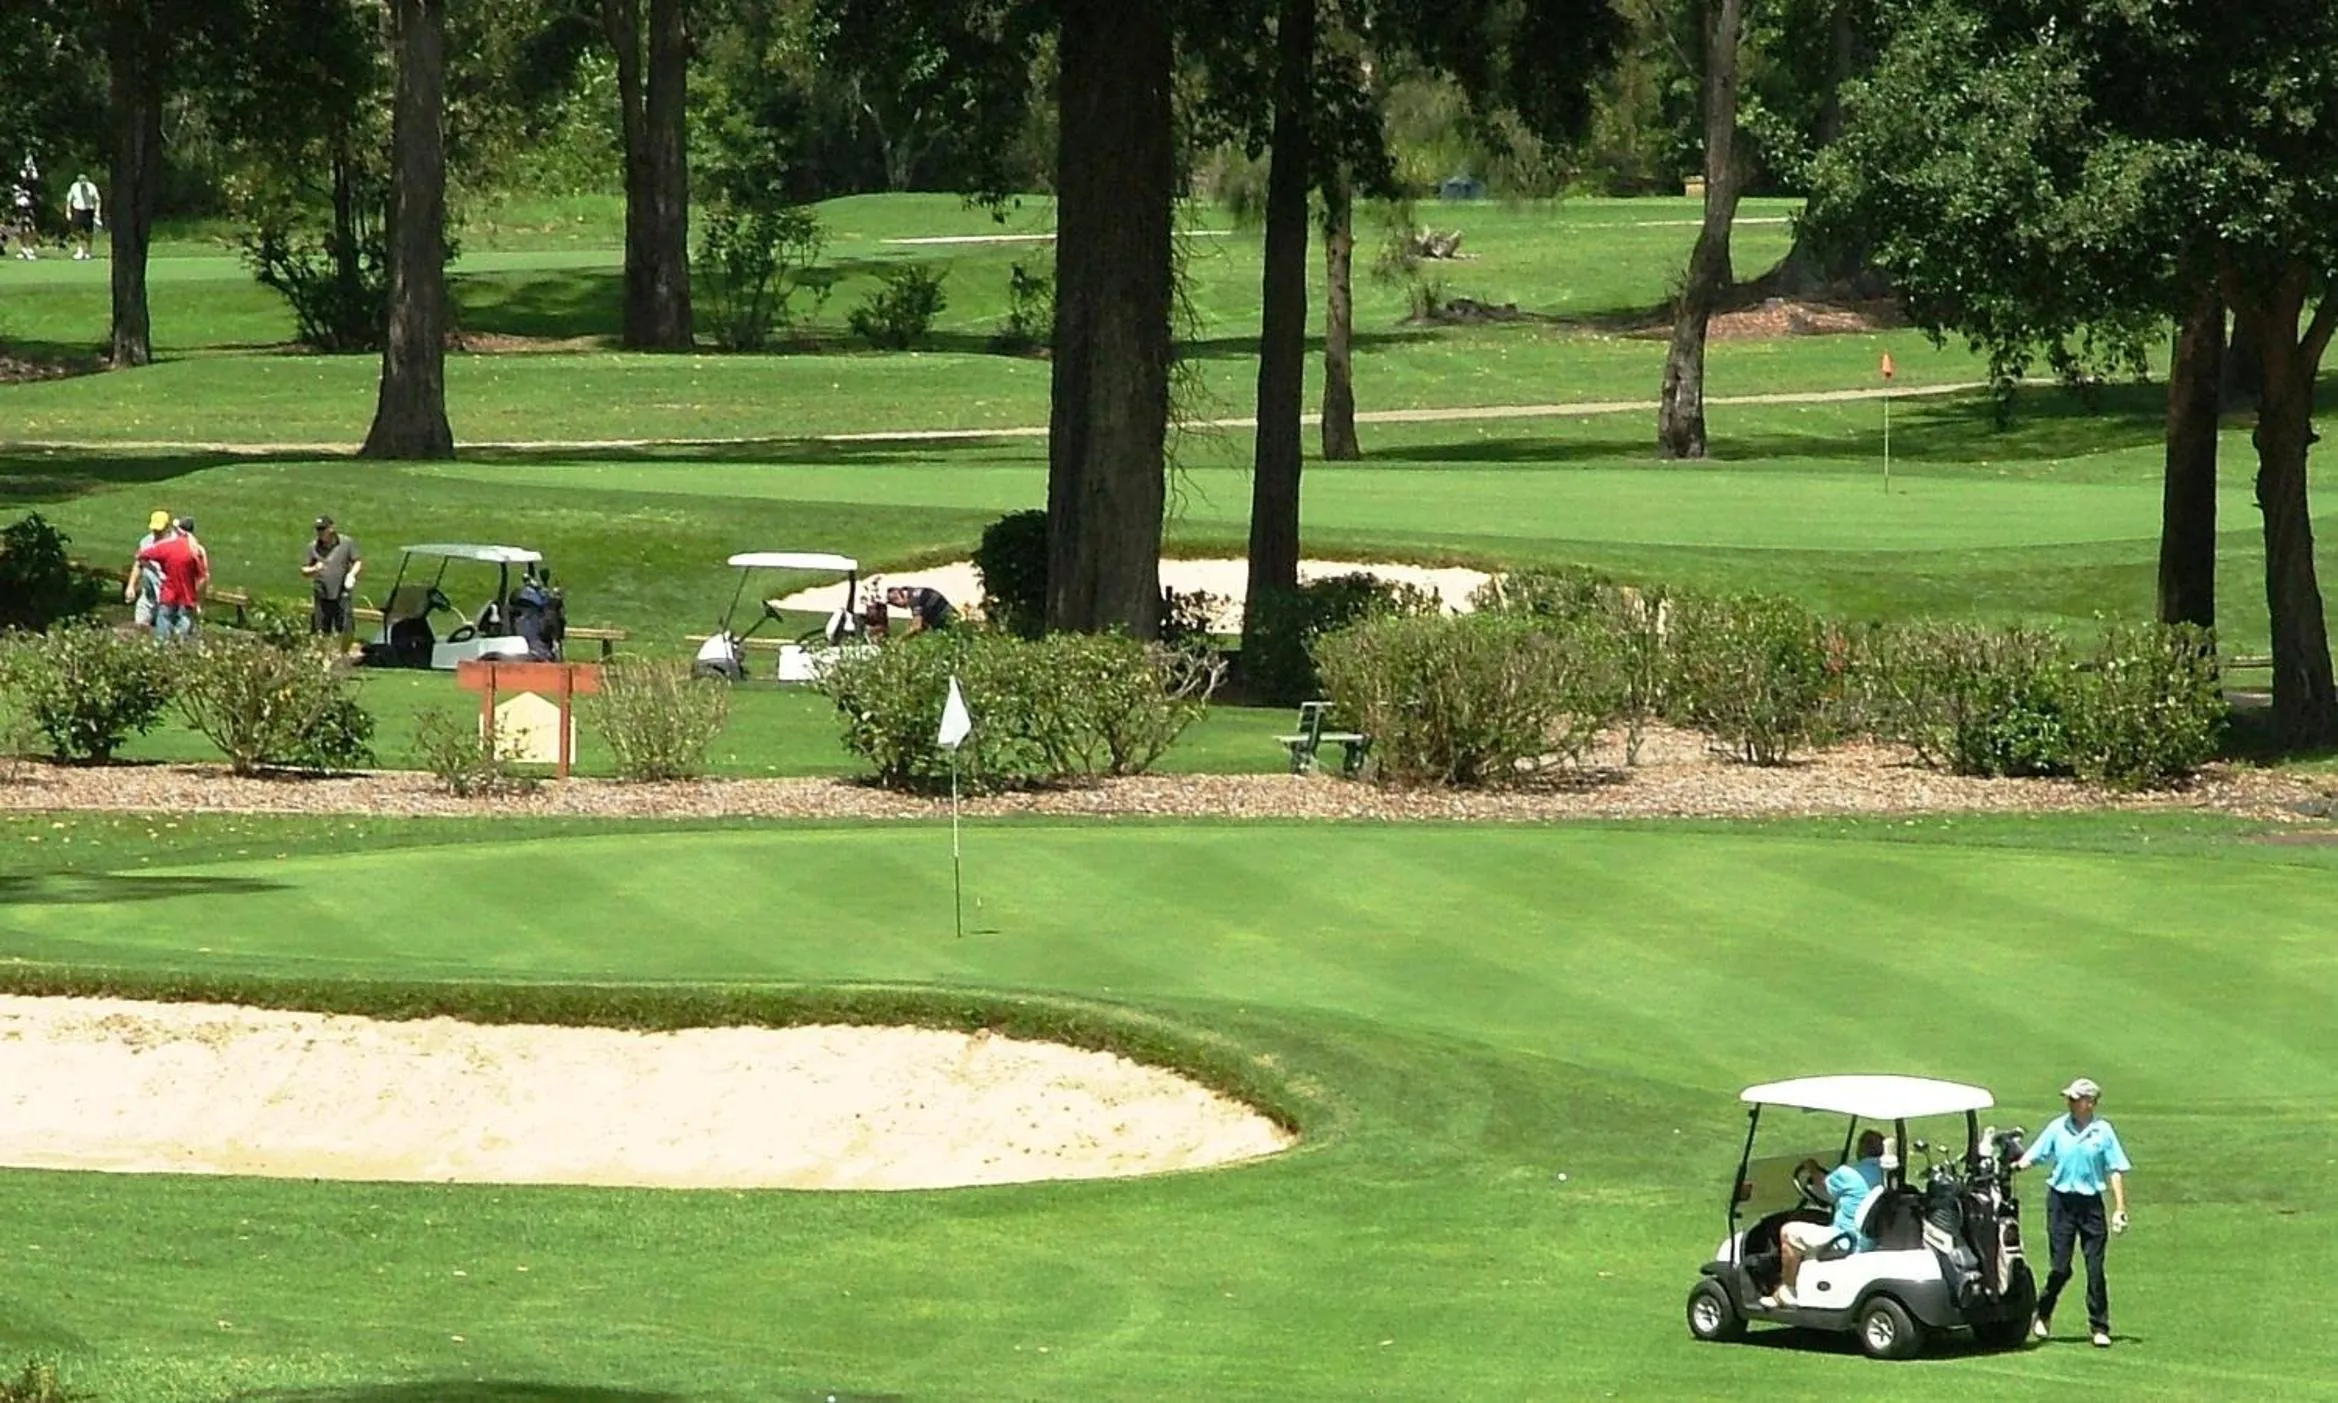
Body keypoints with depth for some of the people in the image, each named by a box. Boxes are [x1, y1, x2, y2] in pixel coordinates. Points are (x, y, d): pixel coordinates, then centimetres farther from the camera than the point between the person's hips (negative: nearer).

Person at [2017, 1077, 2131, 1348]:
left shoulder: (2103, 1131, -1)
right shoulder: (2058, 1128, 2)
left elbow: (2116, 1172, 1)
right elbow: (2032, 1156, 2)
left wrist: (2119, 1209, -4)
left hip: (2091, 1203, 0)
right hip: (2061, 1201, 0)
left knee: (2095, 1269, -1)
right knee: (2061, 1267, -1)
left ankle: (2100, 1328, 6)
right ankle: (2043, 1315, 22)